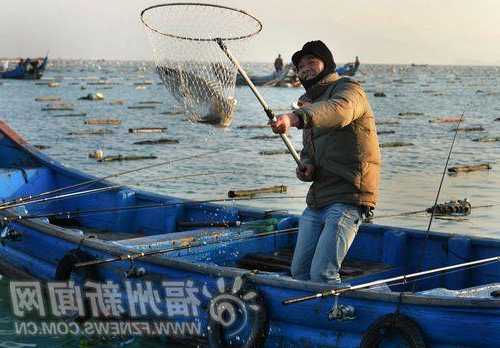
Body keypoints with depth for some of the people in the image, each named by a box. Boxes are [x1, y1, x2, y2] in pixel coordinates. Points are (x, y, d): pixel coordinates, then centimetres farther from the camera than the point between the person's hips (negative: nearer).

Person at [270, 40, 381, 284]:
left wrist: (295, 117, -48)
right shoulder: (310, 104, 24)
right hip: (317, 200, 9)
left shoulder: (348, 89, -5)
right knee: (299, 271, 7)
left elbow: (340, 110, -30)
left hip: (347, 197, -9)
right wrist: (306, 166, 2)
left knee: (322, 274, -18)